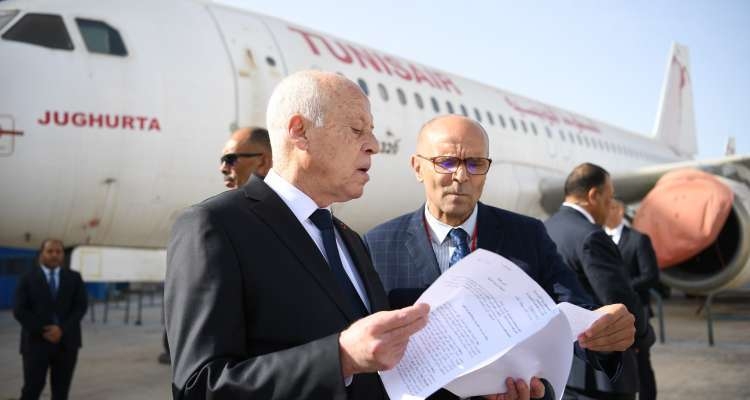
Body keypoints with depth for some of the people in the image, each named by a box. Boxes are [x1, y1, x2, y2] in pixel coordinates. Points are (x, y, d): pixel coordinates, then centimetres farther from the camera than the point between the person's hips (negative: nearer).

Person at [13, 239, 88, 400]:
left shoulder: (74, 278, 7)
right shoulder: (27, 279, 3)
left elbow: (80, 307, -1)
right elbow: (19, 311, -5)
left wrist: (62, 329, -14)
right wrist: (43, 331, -13)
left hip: (66, 342, 2)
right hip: (36, 341, -2)